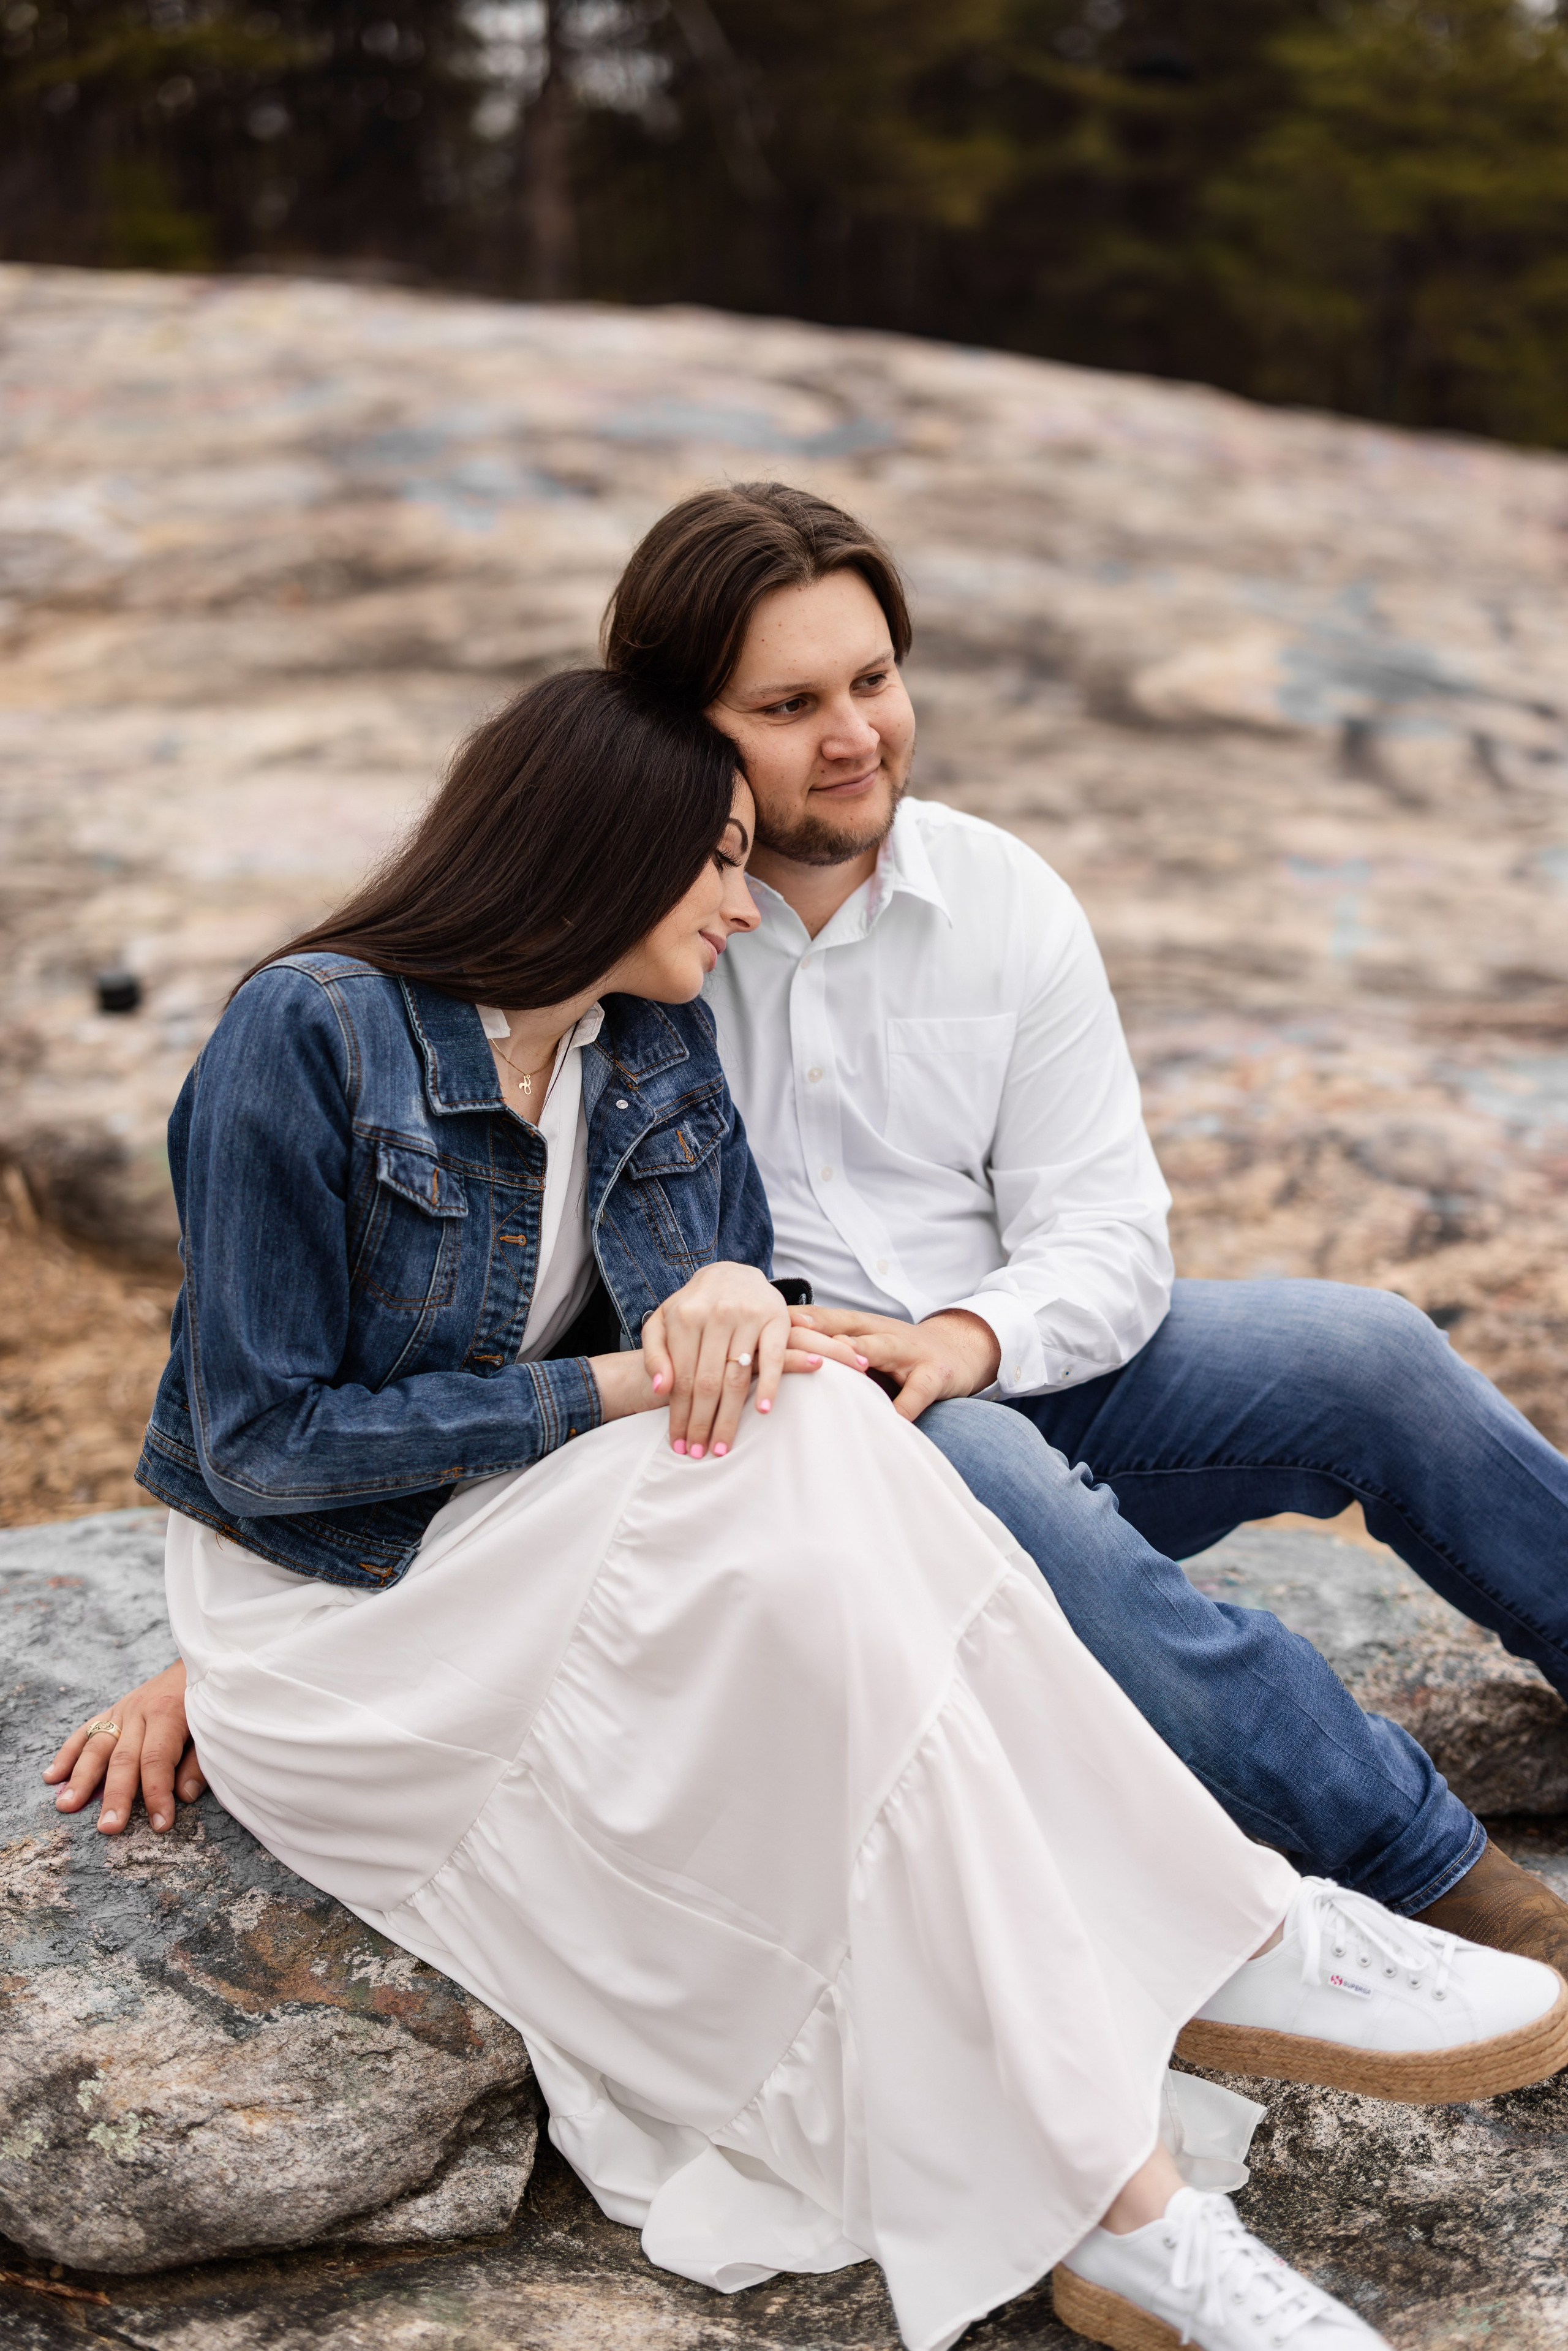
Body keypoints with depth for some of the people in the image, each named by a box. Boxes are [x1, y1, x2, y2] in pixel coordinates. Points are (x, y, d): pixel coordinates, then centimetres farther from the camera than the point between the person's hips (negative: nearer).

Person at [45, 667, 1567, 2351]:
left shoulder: (657, 1047, 6)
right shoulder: (308, 1033, -15)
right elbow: (259, 1440, -16)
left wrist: (740, 1302, -21)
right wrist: (611, 1388, -21)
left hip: (548, 1551, 6)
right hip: (336, 1609, -5)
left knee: (811, 1446, -29)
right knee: (798, 1514, -32)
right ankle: (1233, 1939, -27)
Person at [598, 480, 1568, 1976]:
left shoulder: (1004, 900, 3)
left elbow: (1108, 1234, -1)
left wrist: (964, 1340, -21)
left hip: (1013, 1379, 4)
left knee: (1367, 1351, -15)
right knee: (965, 1469, -35)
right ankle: (1419, 1867, -27)